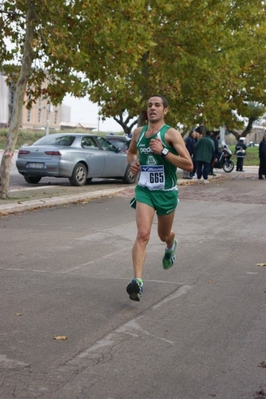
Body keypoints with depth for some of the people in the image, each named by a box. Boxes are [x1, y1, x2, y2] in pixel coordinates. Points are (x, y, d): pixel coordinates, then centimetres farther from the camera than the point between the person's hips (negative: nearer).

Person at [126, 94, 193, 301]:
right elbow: (131, 151, 26)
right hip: (144, 190, 2)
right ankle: (137, 282, -22)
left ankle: (171, 246, 58)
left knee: (164, 235, 19)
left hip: (167, 193, -1)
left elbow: (188, 165, -17)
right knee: (143, 235, -18)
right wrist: (132, 162, 3)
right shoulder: (138, 132, 4)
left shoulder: (171, 134, -10)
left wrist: (163, 151, -25)